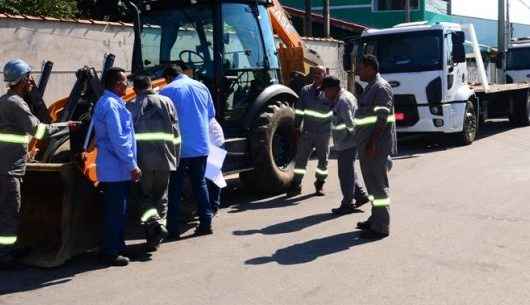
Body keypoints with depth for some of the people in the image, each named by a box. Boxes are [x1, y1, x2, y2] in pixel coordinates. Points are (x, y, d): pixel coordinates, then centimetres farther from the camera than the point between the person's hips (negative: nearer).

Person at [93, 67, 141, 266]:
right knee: (115, 212, -3)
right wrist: (133, 166, -18)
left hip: (115, 168, 10)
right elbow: (118, 140, -22)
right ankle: (111, 253, 5)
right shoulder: (111, 105, -18)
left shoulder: (111, 102, 15)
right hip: (116, 169, -10)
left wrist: (130, 164, 22)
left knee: (118, 210, 18)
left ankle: (117, 246, 28)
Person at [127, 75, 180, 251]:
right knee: (161, 197, 16)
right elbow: (176, 133, 4)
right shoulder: (166, 102, 7)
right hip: (164, 158, 1)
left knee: (145, 197, 7)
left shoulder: (131, 107, 3)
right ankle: (160, 223, 5)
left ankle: (153, 223, -15)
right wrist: (176, 158, 10)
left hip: (142, 159, -1)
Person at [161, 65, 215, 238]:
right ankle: (205, 223, 16)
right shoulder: (200, 87, 7)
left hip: (179, 148, -4)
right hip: (201, 146, 4)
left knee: (175, 188, 4)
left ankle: (173, 230, 4)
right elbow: (211, 114, 13)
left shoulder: (167, 91, -6)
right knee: (200, 183, 16)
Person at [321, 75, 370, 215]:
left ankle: (347, 204, 6)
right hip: (348, 142, 11)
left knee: (345, 174, -2)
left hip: (346, 143, -11)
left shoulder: (343, 101, -18)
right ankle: (361, 195, 24)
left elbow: (349, 123, -23)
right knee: (349, 172, 19)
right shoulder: (346, 96, 14)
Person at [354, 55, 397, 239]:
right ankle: (375, 220, 27)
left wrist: (372, 143, -24)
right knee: (372, 183, 16)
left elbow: (383, 118, -22)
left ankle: (381, 227, -2)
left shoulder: (381, 88, -14)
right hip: (368, 145, 10)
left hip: (377, 146, -10)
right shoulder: (370, 87, 17)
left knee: (379, 185, -6)